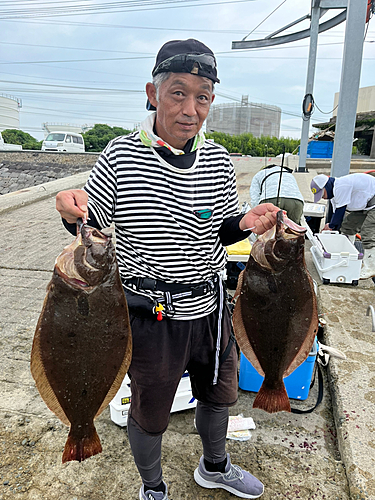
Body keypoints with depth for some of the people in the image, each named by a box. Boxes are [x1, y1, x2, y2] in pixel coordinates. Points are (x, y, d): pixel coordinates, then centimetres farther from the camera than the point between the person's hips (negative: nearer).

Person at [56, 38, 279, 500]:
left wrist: (247, 223, -12)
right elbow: (90, 225, -4)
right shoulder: (121, 156, -13)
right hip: (150, 314, -4)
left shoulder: (218, 161, -2)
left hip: (209, 307, 5)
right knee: (150, 412, 16)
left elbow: (219, 232, 8)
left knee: (219, 393, 25)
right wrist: (72, 214, -26)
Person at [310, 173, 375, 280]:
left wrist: (331, 225, -11)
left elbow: (340, 210, -25)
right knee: (347, 226, 13)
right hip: (362, 205, 11)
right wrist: (333, 229, 2)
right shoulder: (335, 192, 4)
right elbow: (337, 212, 8)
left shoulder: (341, 187, -29)